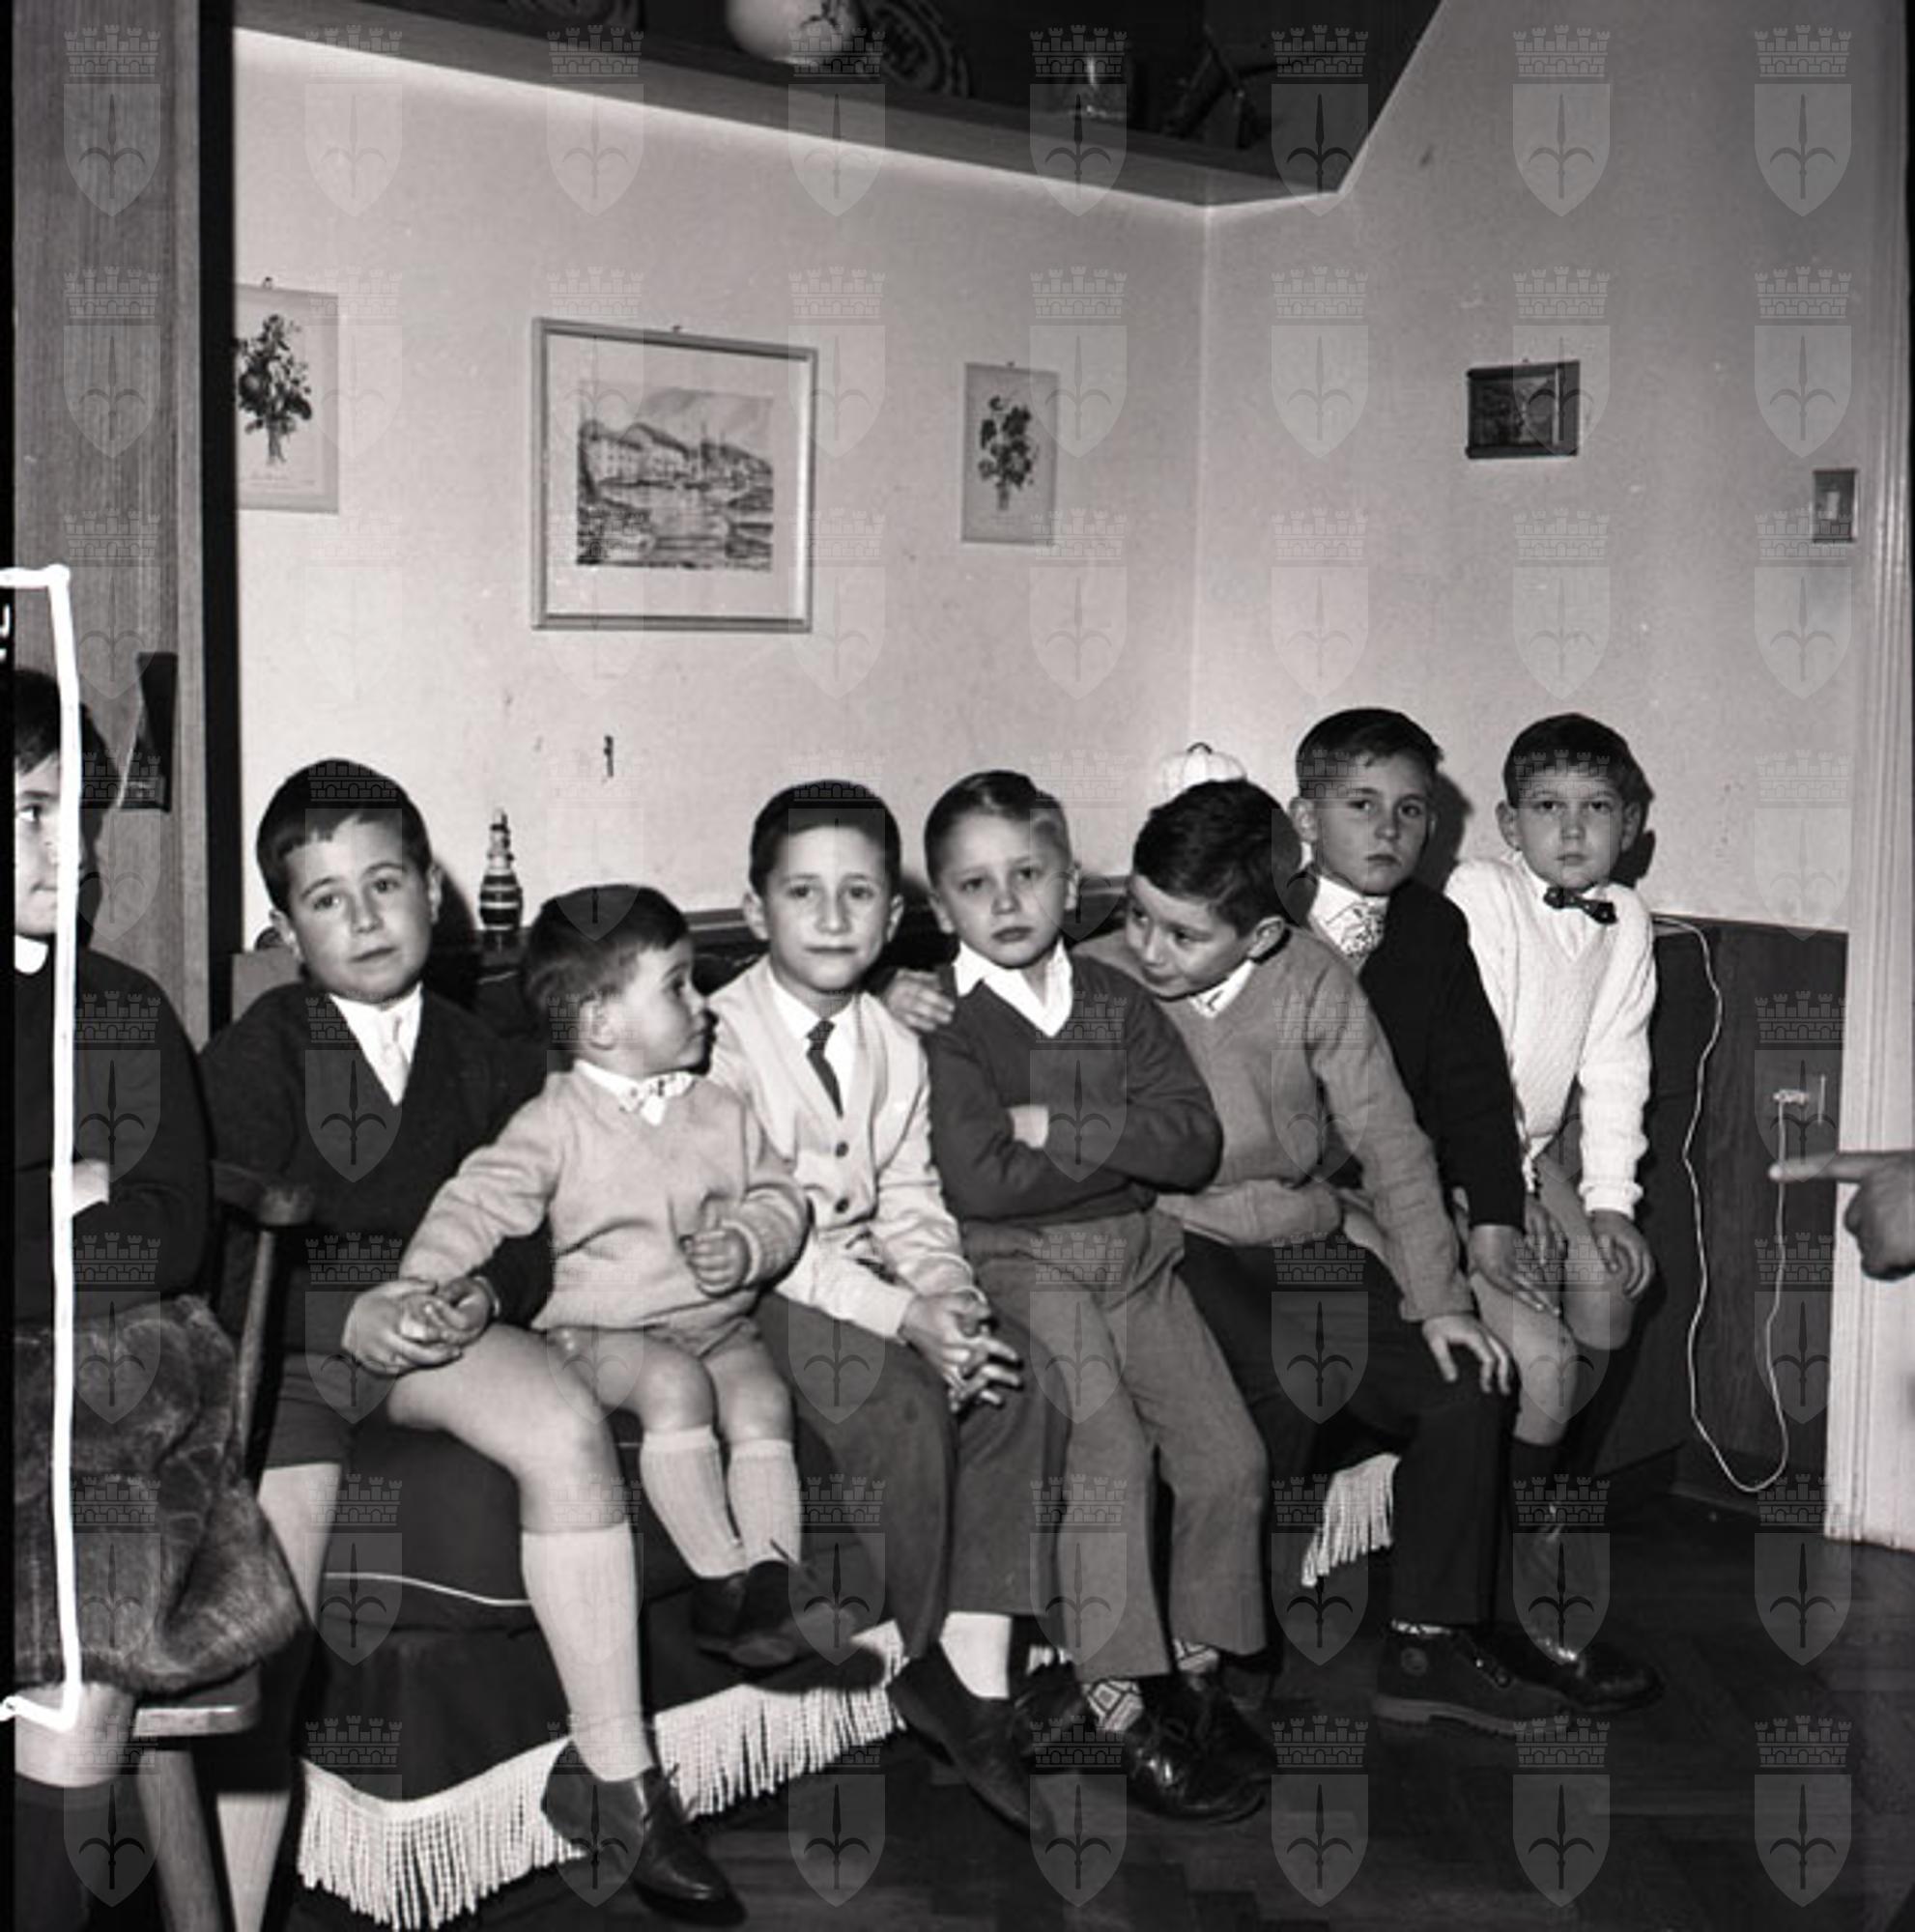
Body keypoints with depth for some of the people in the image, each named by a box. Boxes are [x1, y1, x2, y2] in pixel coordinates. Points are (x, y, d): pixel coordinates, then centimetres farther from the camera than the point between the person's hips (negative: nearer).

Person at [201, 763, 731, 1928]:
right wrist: (349, 1319, -24)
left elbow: (539, 1232, 9)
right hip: (278, 1342, -2)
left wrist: (487, 1294, -14)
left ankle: (614, 1772, -14)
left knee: (568, 1431, -27)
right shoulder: (254, 1058, -4)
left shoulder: (482, 1061, 8)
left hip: (437, 1318, 3)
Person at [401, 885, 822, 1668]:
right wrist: (422, 1285, -25)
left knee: (761, 1397, -25)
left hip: (719, 1323, 4)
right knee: (676, 1385, -32)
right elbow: (477, 1203, -9)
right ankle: (721, 1580, -26)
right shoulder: (557, 1122, -3)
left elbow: (782, 1198, 12)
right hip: (602, 1330, -4)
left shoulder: (719, 1112, 11)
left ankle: (774, 1574, -23)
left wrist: (748, 1246, -11)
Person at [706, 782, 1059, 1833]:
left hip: (866, 1277, 6)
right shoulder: (721, 1038, -10)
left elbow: (910, 1203, 11)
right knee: (905, 1399, -30)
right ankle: (919, 1660, -9)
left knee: (1017, 1370, -18)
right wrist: (902, 1318, -25)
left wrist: (947, 1293, -14)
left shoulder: (894, 1046, 12)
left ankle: (978, 1669, -17)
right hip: (752, 1295, -6)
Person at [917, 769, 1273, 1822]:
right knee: (1109, 1453, -23)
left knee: (1228, 1451, -8)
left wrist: (1057, 1127, -13)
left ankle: (1194, 1670, 10)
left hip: (1137, 1257, 5)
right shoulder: (941, 1024, -5)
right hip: (1019, 1266, -5)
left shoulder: (1115, 1001, 9)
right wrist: (1124, 1150, -8)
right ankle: (1124, 1708, -14)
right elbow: (978, 1181, -18)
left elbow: (1197, 1139, -3)